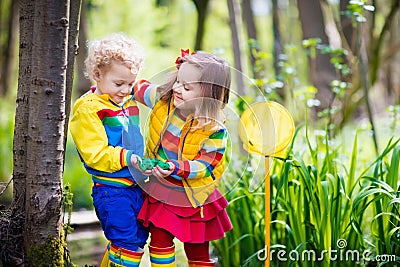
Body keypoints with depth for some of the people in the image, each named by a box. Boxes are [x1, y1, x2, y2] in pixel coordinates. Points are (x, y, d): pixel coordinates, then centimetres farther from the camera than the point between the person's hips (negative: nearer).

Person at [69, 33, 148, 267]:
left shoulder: (129, 102, 13)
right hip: (110, 188, -8)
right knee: (127, 241, -11)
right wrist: (126, 158, -27)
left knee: (139, 237, 15)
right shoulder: (88, 109, -11)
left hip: (136, 185, 8)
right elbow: (95, 154, -18)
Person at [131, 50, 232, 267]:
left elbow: (204, 165, -22)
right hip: (160, 193, 4)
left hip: (194, 199, -4)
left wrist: (177, 169, -37)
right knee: (159, 244, 6)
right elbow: (139, 87, 10)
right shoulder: (162, 100, -9)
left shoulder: (214, 130, -23)